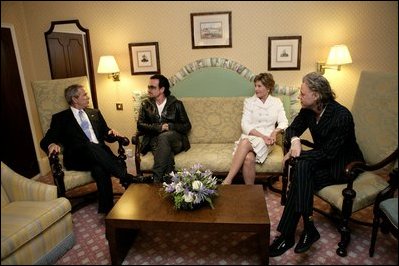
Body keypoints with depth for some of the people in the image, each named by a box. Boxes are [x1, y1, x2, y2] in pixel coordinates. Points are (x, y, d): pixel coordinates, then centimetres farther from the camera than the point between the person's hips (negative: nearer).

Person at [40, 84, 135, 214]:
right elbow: (45, 141, 7)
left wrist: (111, 132, 1)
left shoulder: (95, 113, 24)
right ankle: (126, 177, -37)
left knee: (99, 169, -35)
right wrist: (52, 145, -18)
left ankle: (106, 211, -34)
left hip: (99, 152, 3)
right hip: (77, 158, -2)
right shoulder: (60, 118, 13)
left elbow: (104, 133, 26)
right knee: (91, 147, -38)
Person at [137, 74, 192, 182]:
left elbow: (187, 126, 5)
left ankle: (155, 178, -38)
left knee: (163, 137, -36)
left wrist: (169, 126, -11)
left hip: (175, 140, -1)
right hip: (155, 140, 1)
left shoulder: (176, 104, 8)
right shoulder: (146, 104, 13)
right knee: (166, 151, -35)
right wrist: (159, 127, -13)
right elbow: (140, 125, 3)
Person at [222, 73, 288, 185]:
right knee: (248, 158, -36)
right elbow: (245, 125, -2)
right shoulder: (249, 101, 9)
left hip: (267, 140, -1)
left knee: (245, 143, -36)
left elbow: (283, 122, 4)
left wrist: (275, 132, -19)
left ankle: (227, 181, -36)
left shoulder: (276, 102, 13)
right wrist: (262, 136, -15)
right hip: (249, 137, 1)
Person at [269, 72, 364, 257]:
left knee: (302, 169, -29)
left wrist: (297, 155, -24)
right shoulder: (308, 111, -7)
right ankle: (308, 229, -19)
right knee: (301, 169, -27)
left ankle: (287, 235, -23)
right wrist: (295, 140, -20)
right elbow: (292, 129, 4)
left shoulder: (341, 116, -26)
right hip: (323, 159, 6)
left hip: (344, 165, -6)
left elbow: (329, 153, -26)